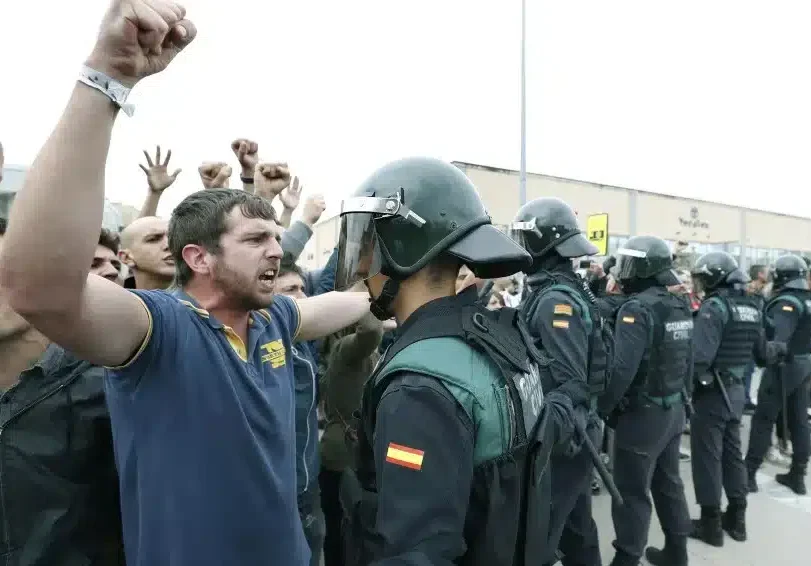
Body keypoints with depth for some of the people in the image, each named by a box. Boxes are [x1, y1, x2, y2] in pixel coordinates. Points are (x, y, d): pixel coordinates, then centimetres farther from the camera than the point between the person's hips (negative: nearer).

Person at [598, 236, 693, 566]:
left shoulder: (637, 308, -21)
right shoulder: (680, 306, 4)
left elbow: (622, 368, -27)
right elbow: (688, 360, 11)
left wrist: (602, 407, -15)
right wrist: (681, 397, 20)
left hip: (642, 413, -8)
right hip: (673, 409, 8)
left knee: (632, 492, 3)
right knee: (668, 483, 21)